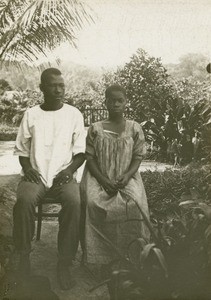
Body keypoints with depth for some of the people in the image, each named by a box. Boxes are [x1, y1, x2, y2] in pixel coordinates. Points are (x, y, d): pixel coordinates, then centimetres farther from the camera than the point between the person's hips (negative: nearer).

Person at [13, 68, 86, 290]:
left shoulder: (74, 114, 6)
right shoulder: (31, 114, 7)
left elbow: (80, 151, 5)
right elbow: (22, 150, 11)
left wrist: (69, 169, -12)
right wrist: (27, 167, -8)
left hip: (63, 175, 0)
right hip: (35, 175, 1)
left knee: (74, 202, -32)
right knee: (24, 200, -32)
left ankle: (64, 262, -19)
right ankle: (24, 256, -12)